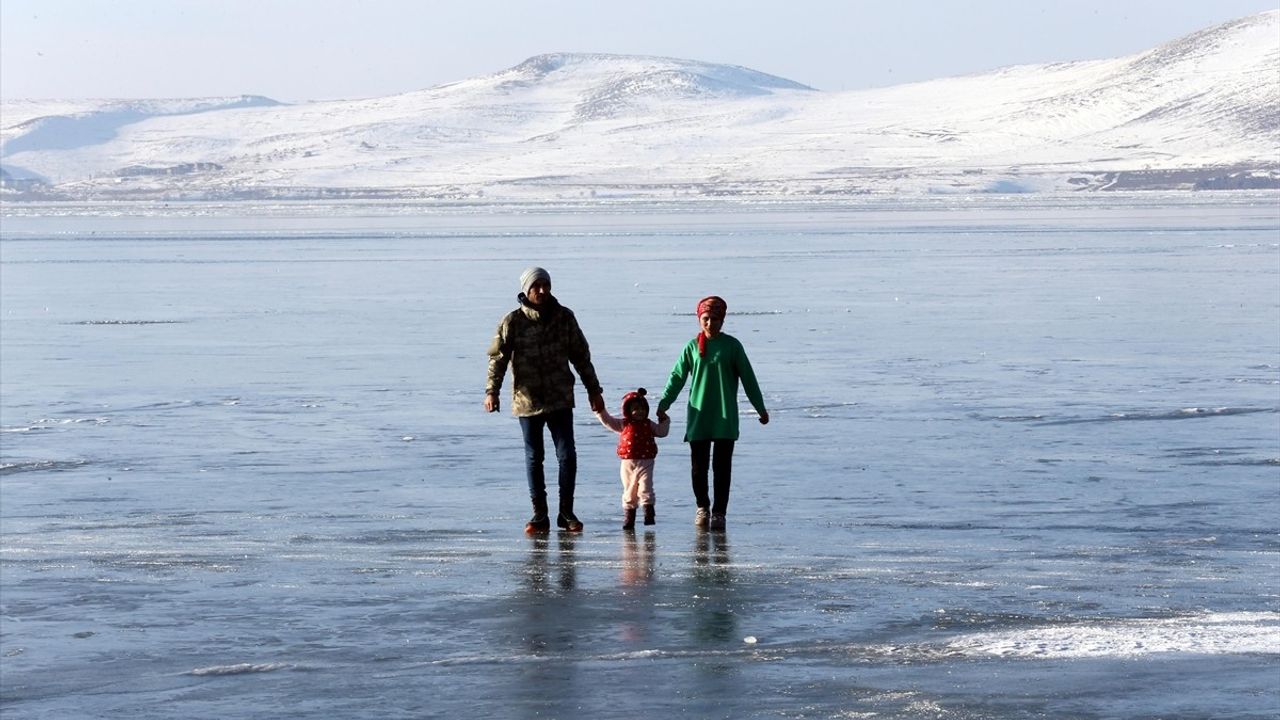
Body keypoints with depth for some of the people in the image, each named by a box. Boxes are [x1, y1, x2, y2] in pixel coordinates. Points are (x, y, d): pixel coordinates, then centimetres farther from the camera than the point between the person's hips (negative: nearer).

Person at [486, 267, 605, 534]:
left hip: (560, 400, 1)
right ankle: (539, 515, 13)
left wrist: (594, 390, 12)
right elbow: (497, 358, -2)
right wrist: (491, 391, -13)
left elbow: (581, 355, 11)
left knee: (567, 456, -4)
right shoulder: (513, 321, -3)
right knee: (534, 458, 6)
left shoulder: (564, 317, 4)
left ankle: (566, 512, 7)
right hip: (527, 400, -1)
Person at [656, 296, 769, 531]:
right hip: (698, 416, 1)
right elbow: (677, 377, 9)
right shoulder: (692, 347, 3)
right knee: (699, 466, 4)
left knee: (722, 467, -2)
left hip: (725, 417, -1)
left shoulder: (732, 345, 0)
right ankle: (702, 507, 22)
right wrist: (663, 404, 6)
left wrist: (760, 408, 7)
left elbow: (748, 378, 5)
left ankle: (719, 512, 4)